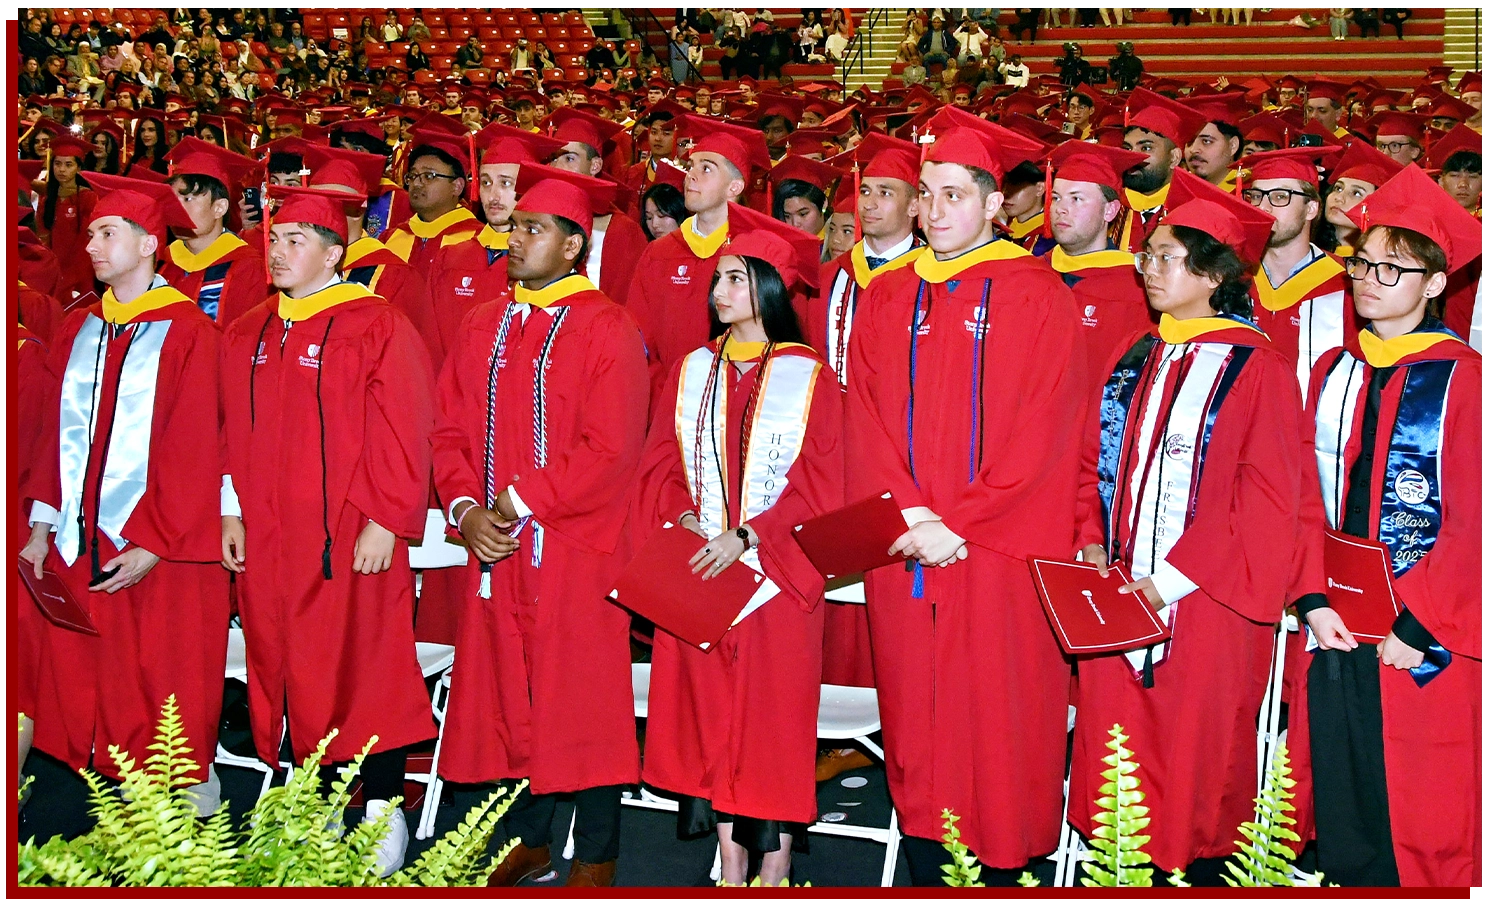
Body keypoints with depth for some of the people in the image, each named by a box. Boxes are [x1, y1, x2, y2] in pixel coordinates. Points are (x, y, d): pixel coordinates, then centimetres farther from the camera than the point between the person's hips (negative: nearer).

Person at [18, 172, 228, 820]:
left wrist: (151, 544, -15)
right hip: (80, 543, 6)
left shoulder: (187, 332, -7)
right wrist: (42, 526, 7)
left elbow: (193, 451, -11)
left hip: (159, 551, -6)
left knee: (164, 696, 0)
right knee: (83, 687, 7)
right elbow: (57, 436, 15)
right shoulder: (78, 330, 12)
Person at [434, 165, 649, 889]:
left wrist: (520, 502, -15)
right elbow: (451, 432, 10)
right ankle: (528, 841, 26)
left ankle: (596, 856, 15)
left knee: (583, 698, 2)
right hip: (496, 551, 6)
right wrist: (467, 509, -6)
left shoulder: (606, 329, -7)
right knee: (508, 695, 11)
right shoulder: (482, 327, 12)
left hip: (577, 549, -5)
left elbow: (610, 449, -14)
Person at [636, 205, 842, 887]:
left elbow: (819, 484, -6)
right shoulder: (692, 371, 10)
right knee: (711, 709, 5)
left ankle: (776, 861, 10)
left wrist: (746, 536, -15)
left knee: (775, 709, -1)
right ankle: (730, 859, 15)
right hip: (696, 570, 3)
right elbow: (660, 464, 8)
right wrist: (684, 519, -10)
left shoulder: (808, 376, -1)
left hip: (775, 569, -3)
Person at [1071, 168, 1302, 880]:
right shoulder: (1134, 361, 12)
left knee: (1197, 770, 3)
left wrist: (1174, 578, -15)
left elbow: (1269, 499, -12)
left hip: (1204, 606, -5)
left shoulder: (1255, 367, -7)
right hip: (1118, 599, 6)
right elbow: (1096, 464, 17)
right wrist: (1092, 544, 0)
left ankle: (1199, 863, 20)